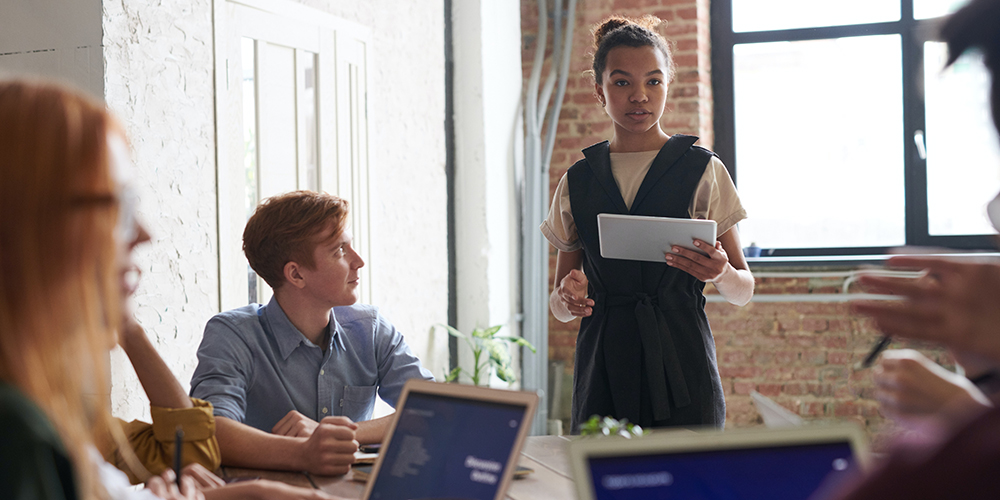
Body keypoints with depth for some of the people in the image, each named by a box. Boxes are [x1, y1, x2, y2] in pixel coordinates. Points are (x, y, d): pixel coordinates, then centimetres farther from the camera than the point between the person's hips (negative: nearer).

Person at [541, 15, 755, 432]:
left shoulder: (703, 171, 4)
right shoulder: (576, 182, 11)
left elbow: (743, 291, 6)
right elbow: (559, 308, 15)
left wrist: (720, 273, -16)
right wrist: (568, 297, -8)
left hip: (681, 368, -2)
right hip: (602, 372, 2)